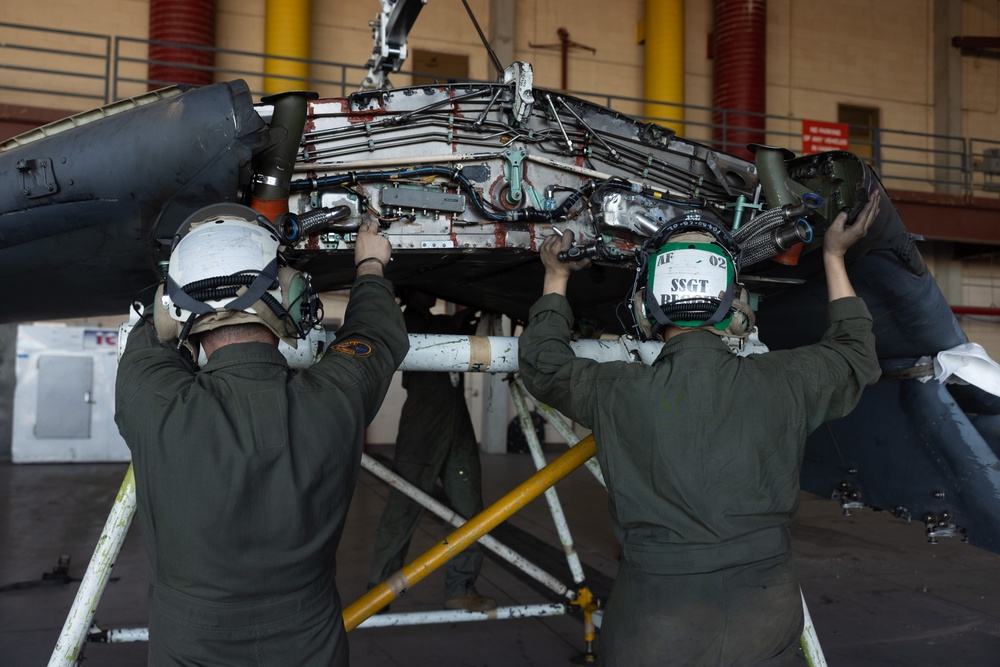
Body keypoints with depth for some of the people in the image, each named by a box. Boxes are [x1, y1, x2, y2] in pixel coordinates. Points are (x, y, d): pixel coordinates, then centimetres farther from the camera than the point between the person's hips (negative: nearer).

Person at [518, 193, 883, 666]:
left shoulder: (618, 394, -11)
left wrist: (556, 278, 24)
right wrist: (834, 256, 26)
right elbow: (855, 354, 16)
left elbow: (544, 364, 10)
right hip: (765, 622, 2)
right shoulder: (781, 382, -7)